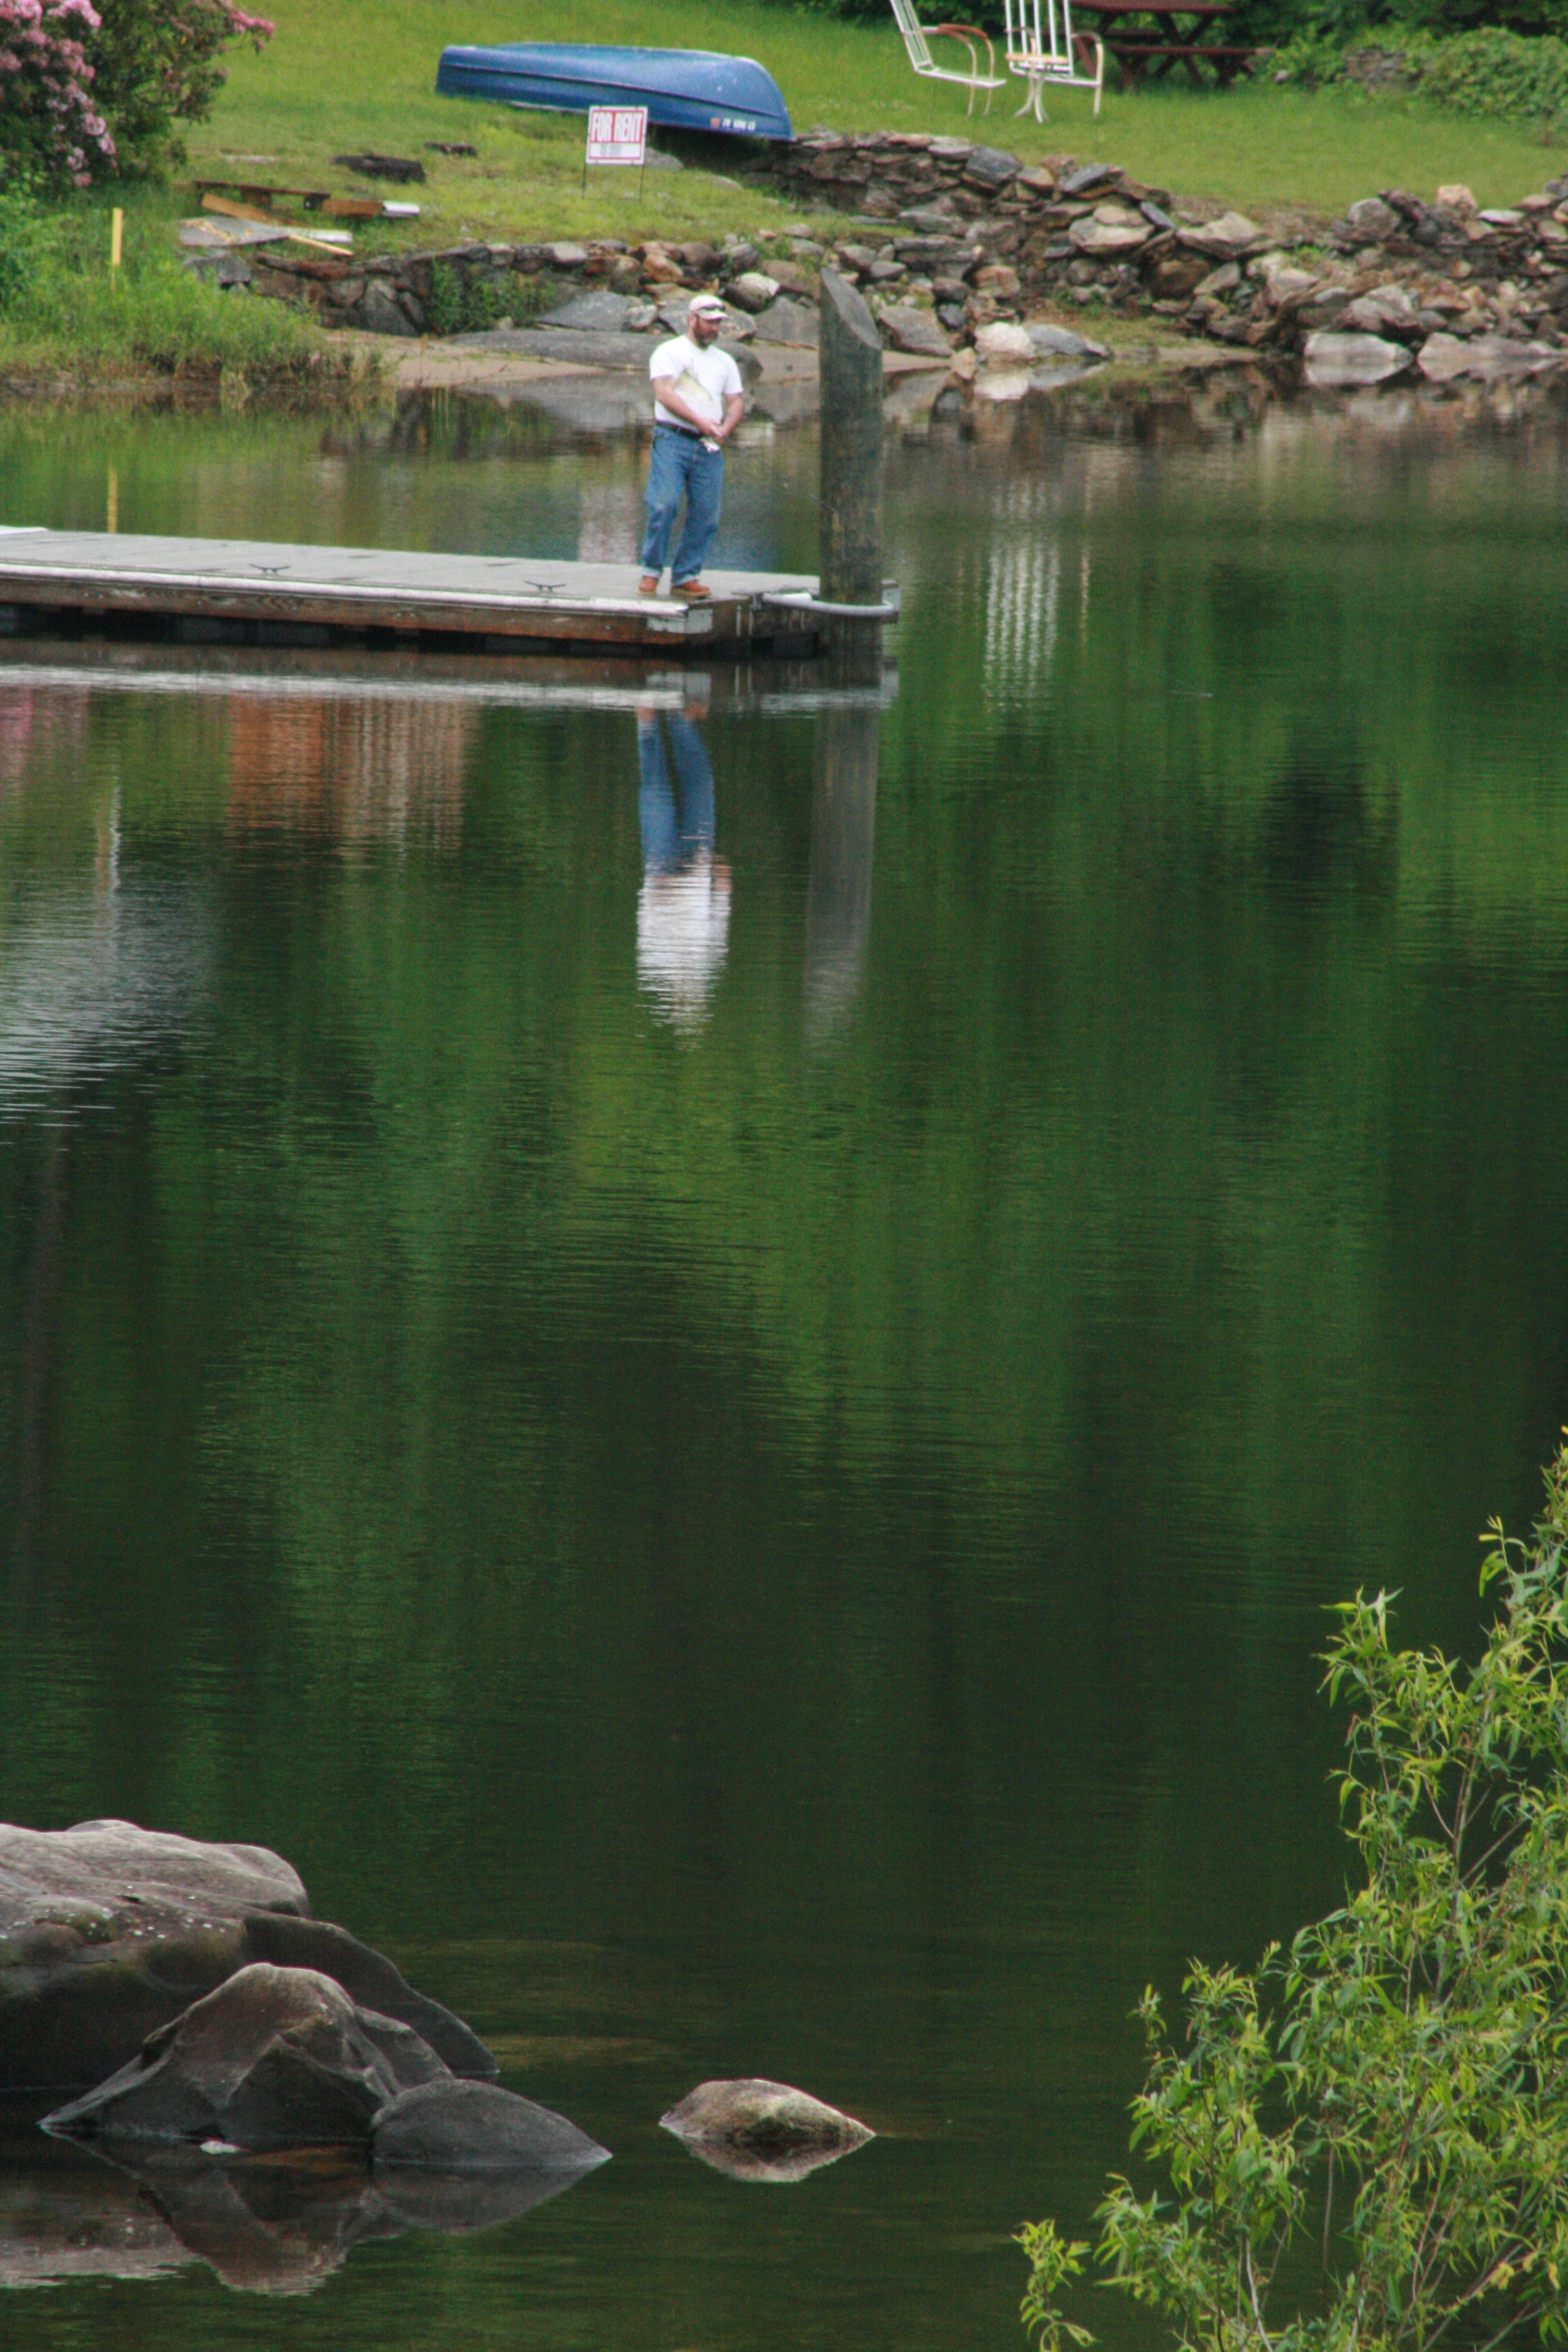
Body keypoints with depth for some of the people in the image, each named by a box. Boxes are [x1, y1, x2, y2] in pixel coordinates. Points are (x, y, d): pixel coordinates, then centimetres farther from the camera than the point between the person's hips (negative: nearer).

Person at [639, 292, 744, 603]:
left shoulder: (724, 362, 21)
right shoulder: (670, 352, 4)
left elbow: (736, 402, 18)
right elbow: (664, 393, -9)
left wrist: (724, 429, -5)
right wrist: (700, 421, -19)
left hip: (709, 448, 5)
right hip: (672, 439, -5)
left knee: (706, 516, -2)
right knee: (663, 506, -16)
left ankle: (685, 577, 5)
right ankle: (651, 572, -5)